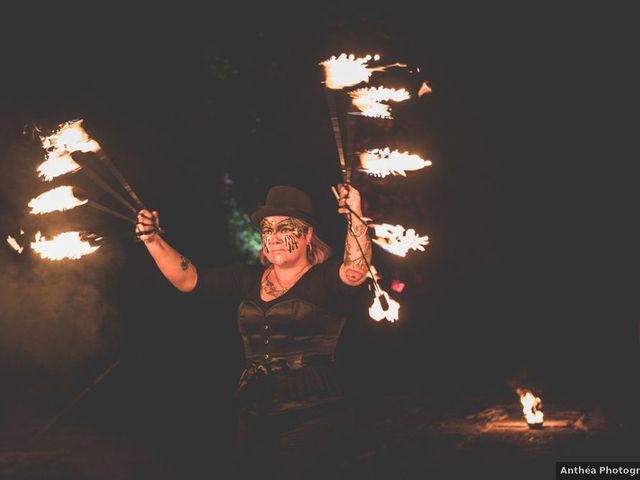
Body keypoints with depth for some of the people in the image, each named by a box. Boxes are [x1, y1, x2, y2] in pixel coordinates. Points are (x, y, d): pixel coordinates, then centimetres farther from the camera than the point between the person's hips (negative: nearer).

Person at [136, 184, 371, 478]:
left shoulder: (325, 278, -3)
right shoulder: (249, 279, 13)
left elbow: (355, 272, -25)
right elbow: (188, 280, 10)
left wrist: (355, 217, -37)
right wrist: (152, 240, 0)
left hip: (313, 420, -5)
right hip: (255, 419, 5)